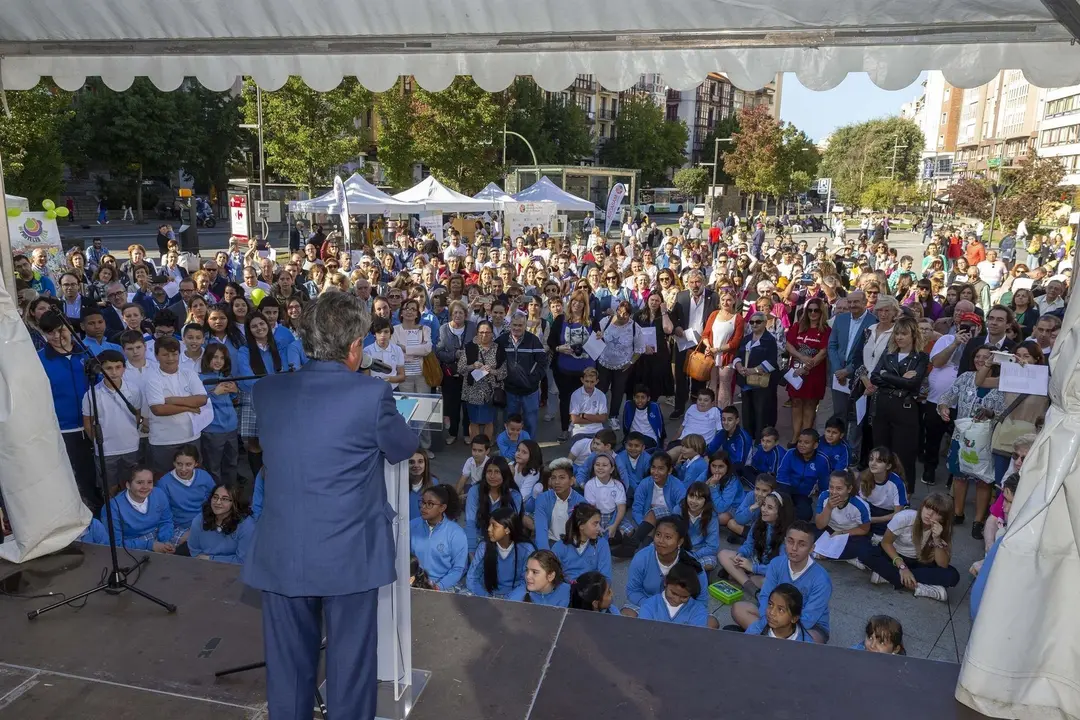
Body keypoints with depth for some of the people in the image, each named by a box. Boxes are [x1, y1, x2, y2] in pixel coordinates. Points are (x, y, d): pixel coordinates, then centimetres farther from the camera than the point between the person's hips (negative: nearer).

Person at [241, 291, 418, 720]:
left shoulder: (265, 390, 0)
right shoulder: (372, 394, -14)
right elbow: (405, 449, 1)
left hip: (282, 555, 4)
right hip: (349, 555, -3)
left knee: (287, 669, 18)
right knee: (350, 665, 15)